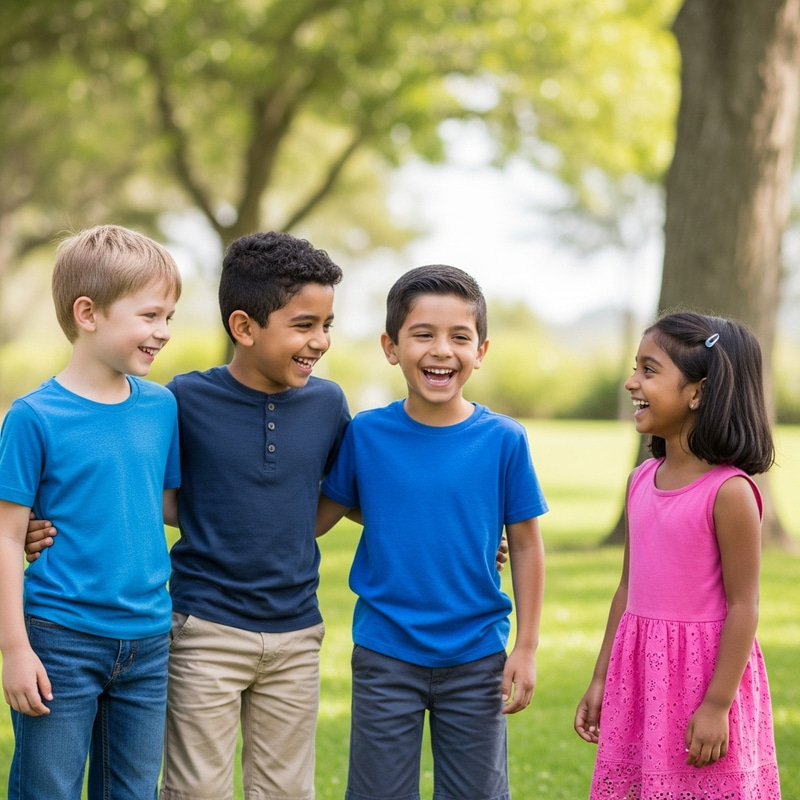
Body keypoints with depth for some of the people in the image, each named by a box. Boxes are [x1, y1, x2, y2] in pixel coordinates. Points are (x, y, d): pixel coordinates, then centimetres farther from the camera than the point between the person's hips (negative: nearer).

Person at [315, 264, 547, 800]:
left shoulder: (504, 440, -6)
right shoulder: (367, 434, -5)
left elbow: (526, 545, 0)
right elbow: (316, 519, 4)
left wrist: (527, 648, 0)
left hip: (477, 659, 0)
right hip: (385, 657, 0)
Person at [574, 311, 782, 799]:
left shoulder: (729, 490, -15)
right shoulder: (643, 481, 6)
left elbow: (744, 606, -14)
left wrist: (718, 704, -16)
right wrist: (601, 680, 14)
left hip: (703, 673, -7)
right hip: (641, 675, 7)